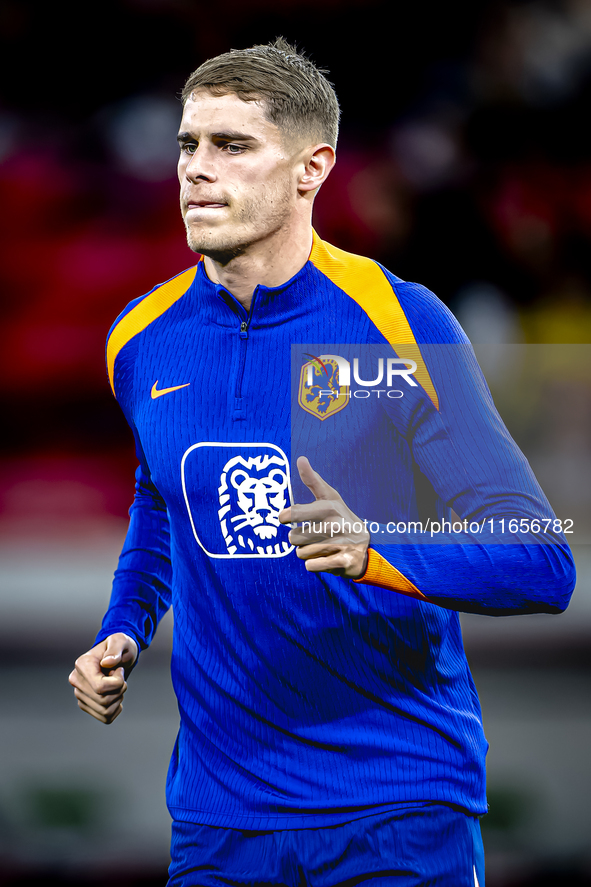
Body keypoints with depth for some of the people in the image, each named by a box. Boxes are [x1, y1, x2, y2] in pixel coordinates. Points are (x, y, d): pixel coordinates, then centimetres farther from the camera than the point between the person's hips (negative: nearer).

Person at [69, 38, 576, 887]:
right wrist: (124, 632, 9)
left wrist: (378, 552, -29)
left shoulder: (400, 325, -10)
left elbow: (542, 565, -13)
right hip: (216, 810, 4)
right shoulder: (142, 340, 4)